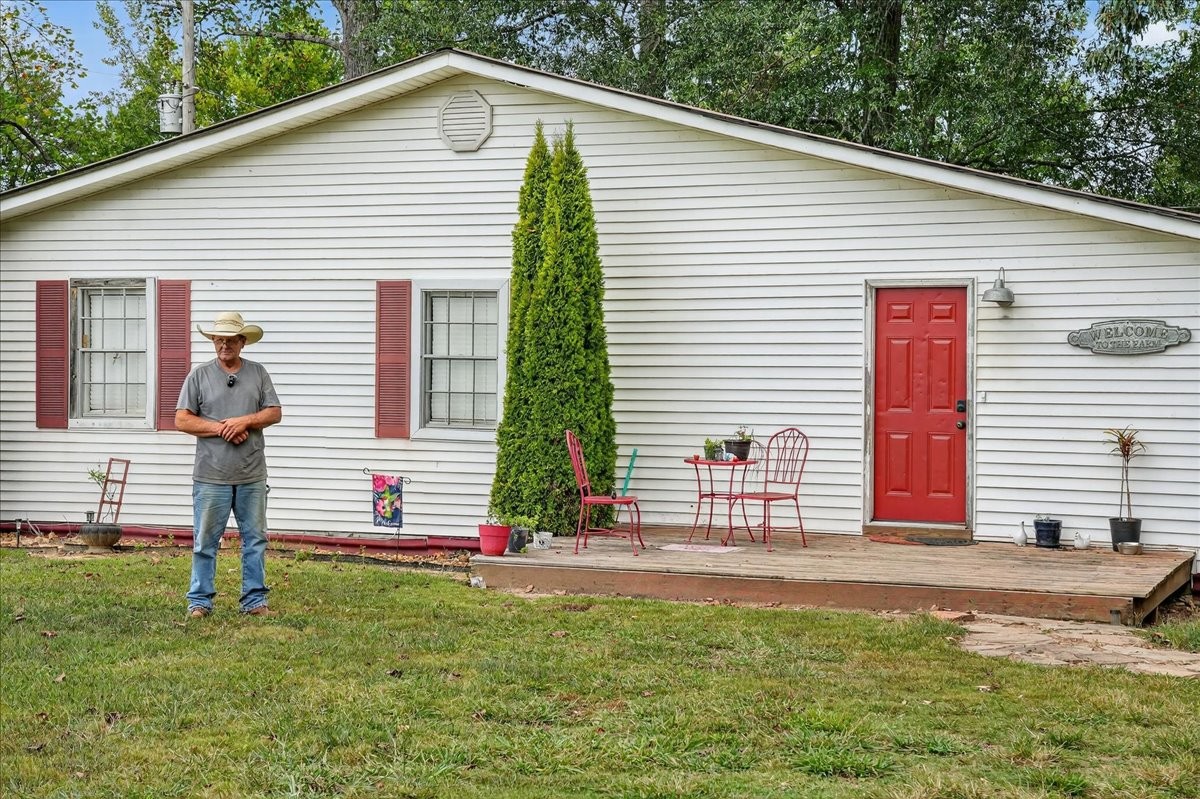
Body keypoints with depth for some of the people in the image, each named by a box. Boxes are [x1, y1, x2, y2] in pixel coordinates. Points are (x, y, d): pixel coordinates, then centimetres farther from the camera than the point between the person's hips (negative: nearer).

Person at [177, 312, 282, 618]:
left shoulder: (258, 373, 10)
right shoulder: (199, 375, 4)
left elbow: (275, 412, 5)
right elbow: (182, 420, -1)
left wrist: (244, 421, -11)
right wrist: (222, 428, -10)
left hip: (252, 476, 2)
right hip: (211, 476, -2)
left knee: (255, 540, 6)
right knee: (205, 541, 2)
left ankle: (254, 600, 14)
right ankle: (200, 601, 10)